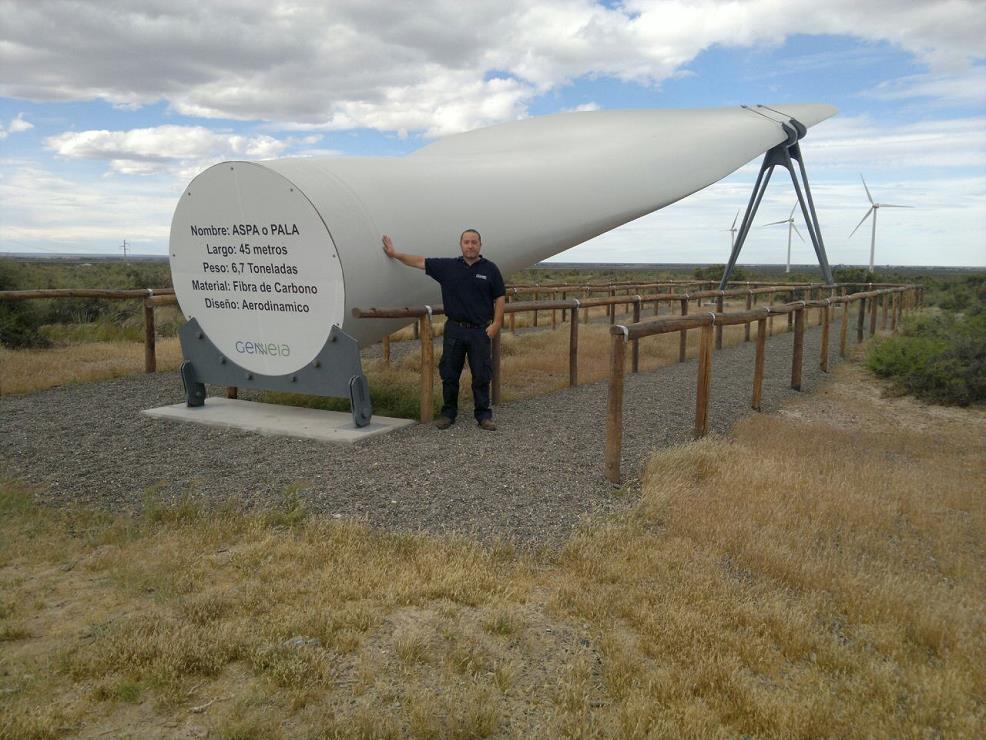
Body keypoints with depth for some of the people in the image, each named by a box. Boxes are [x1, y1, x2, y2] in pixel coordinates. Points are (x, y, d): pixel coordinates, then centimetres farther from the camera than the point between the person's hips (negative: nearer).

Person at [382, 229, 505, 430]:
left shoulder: (490, 269, 1)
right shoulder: (448, 266, 4)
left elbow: (500, 297, 3)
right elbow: (420, 262, 7)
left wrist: (496, 323, -5)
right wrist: (394, 254, 8)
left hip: (480, 331, -2)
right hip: (454, 329, 2)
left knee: (481, 376, 2)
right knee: (449, 374, 6)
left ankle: (483, 415, 12)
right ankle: (448, 413, 19)